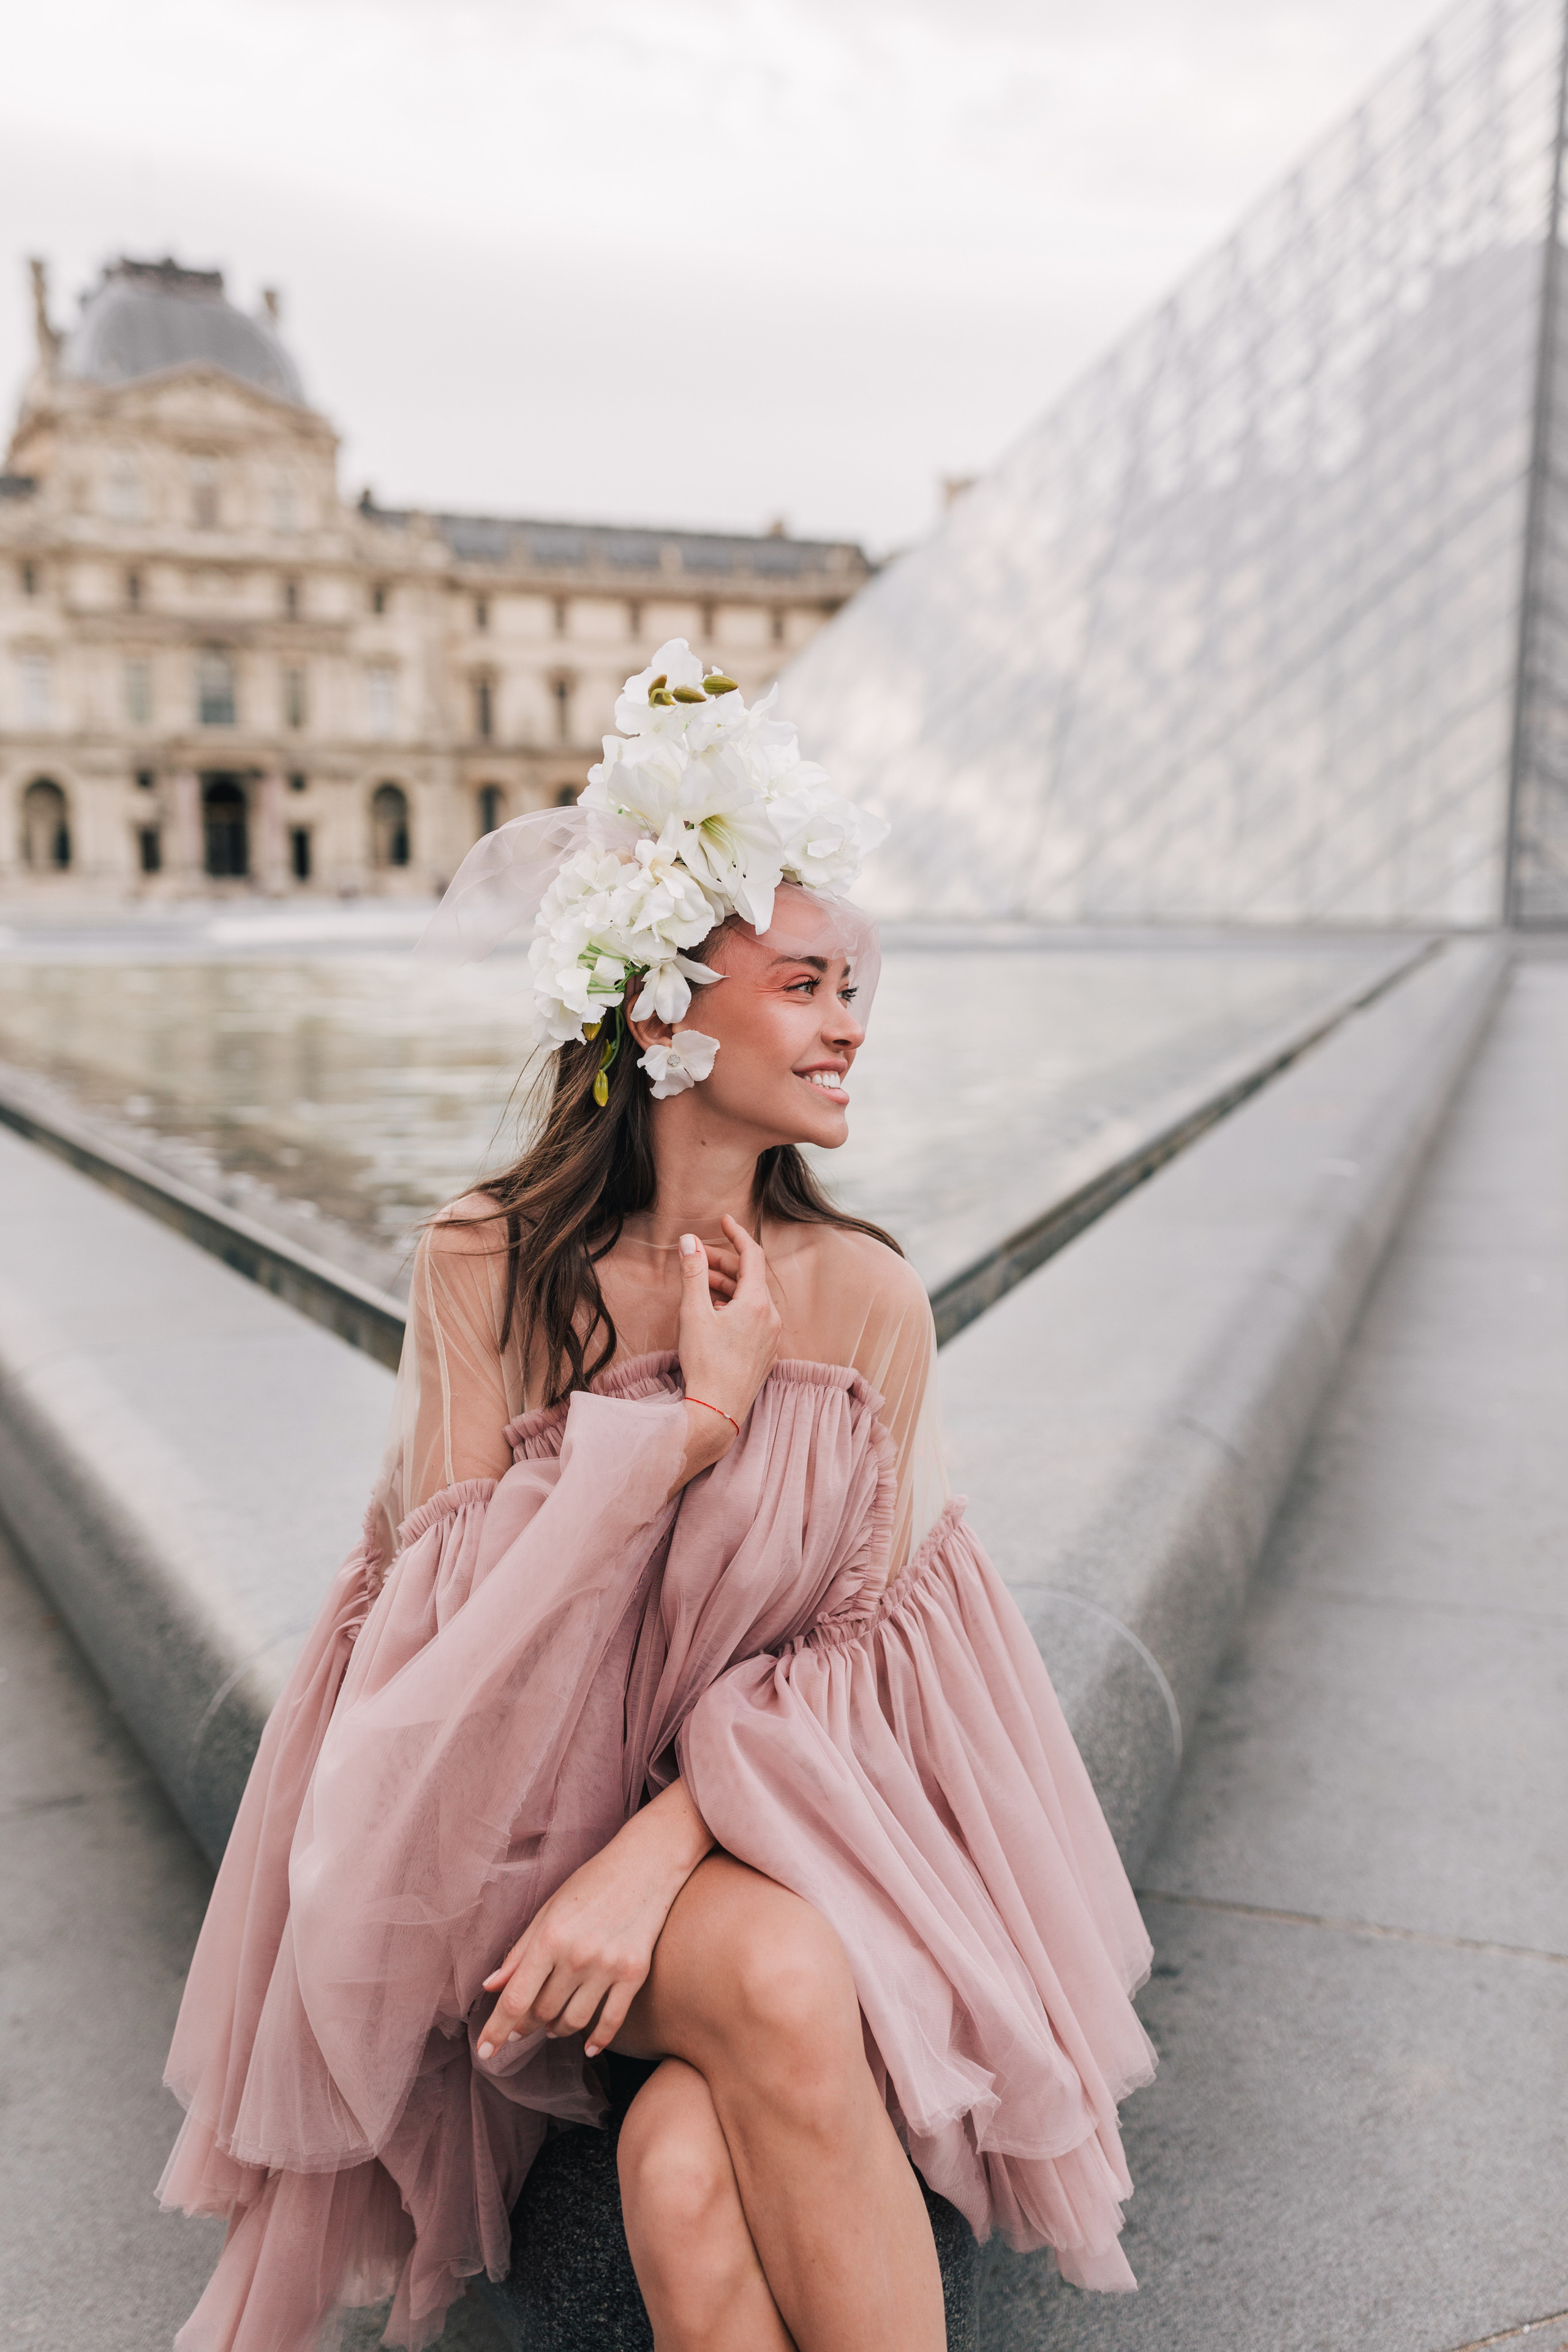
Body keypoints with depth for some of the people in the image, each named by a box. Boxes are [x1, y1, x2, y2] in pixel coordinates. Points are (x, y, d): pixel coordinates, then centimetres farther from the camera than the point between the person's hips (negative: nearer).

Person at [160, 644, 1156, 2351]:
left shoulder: (868, 1297, -6)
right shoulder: (481, 1265, -9)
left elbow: (854, 1644, -5)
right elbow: (453, 1619, -12)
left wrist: (656, 1854, -19)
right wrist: (694, 1424, -20)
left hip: (778, 1808, 2)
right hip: (521, 1808, -1)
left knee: (691, 2177, -27)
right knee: (785, 1988, -31)